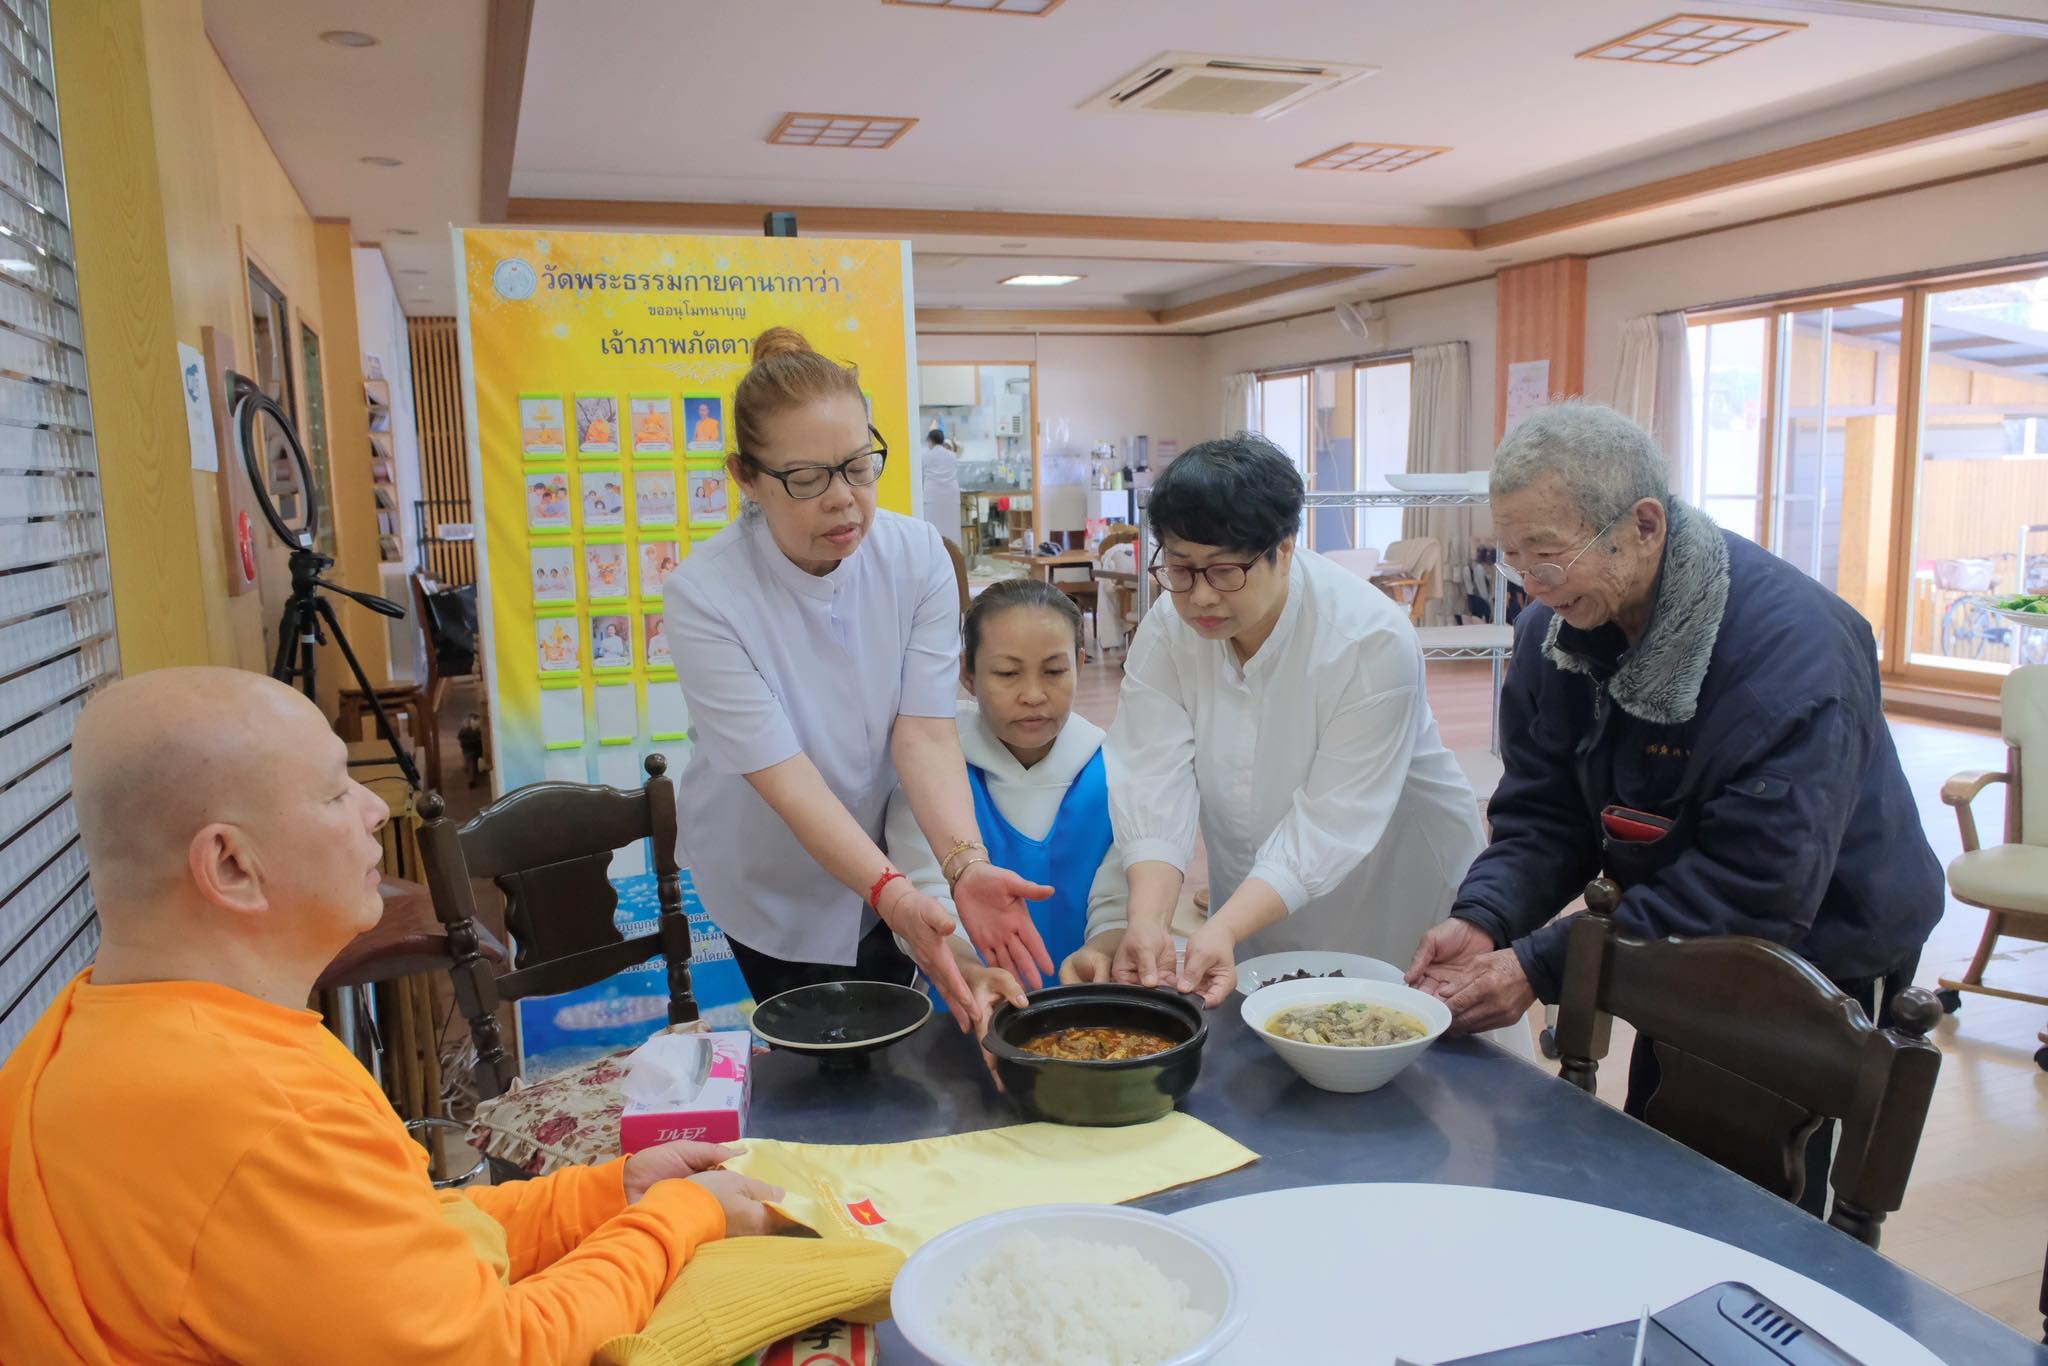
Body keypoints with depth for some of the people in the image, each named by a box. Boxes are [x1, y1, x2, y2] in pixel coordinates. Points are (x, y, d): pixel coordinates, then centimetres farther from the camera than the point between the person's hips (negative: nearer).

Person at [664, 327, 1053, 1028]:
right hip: (778, 888, -2)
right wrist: (891, 895, -41)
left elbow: (925, 734, -22)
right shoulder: (704, 595, -26)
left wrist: (967, 864, -38)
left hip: (892, 850, 3)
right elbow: (785, 777, -30)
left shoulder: (918, 556, -16)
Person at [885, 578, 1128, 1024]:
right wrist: (971, 974, -34)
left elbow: (1117, 909, -3)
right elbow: (925, 898, -13)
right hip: (966, 1020, -2)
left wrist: (1099, 956, -26)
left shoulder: (1111, 774, 2)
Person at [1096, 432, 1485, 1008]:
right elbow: (1154, 787, -20)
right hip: (1252, 908, 4)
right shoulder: (1165, 634, -13)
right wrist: (1148, 920, -36)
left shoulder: (1374, 641, -26)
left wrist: (1225, 928, -39)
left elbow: (1329, 823, -28)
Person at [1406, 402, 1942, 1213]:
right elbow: (1542, 813, -5)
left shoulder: (1792, 649, -31)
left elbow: (1755, 890, -33)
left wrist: (1541, 967, -34)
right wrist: (1485, 921, -25)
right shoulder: (1555, 630, -9)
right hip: (1688, 953, 6)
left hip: (1819, 950, -6)